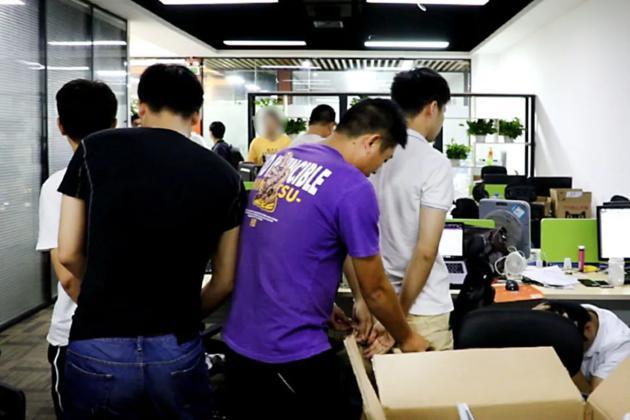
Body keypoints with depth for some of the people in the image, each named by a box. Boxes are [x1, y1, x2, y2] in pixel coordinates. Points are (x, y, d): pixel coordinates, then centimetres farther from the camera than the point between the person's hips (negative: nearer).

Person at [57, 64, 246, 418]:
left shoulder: (95, 149, -3)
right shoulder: (225, 176, -1)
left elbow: (69, 254, 2)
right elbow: (225, 282, 4)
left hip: (98, 348, 0)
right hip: (178, 351, 1)